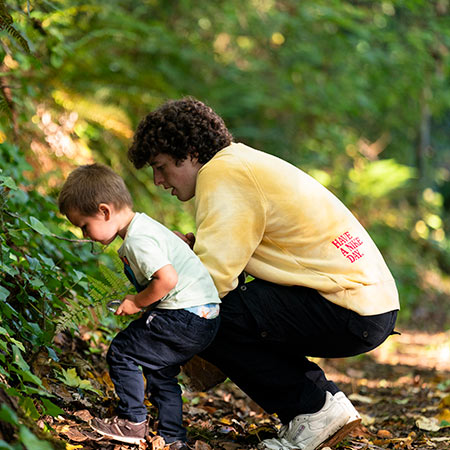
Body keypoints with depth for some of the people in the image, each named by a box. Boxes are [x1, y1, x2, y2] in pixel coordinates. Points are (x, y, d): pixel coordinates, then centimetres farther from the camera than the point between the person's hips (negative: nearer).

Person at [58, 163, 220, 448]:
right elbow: (184, 241, 29)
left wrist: (137, 302, -11)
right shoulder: (146, 225, 15)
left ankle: (133, 423, 8)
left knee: (122, 352, -1)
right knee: (160, 372, 20)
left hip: (185, 317, -11)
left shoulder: (137, 240, -17)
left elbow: (167, 278, -27)